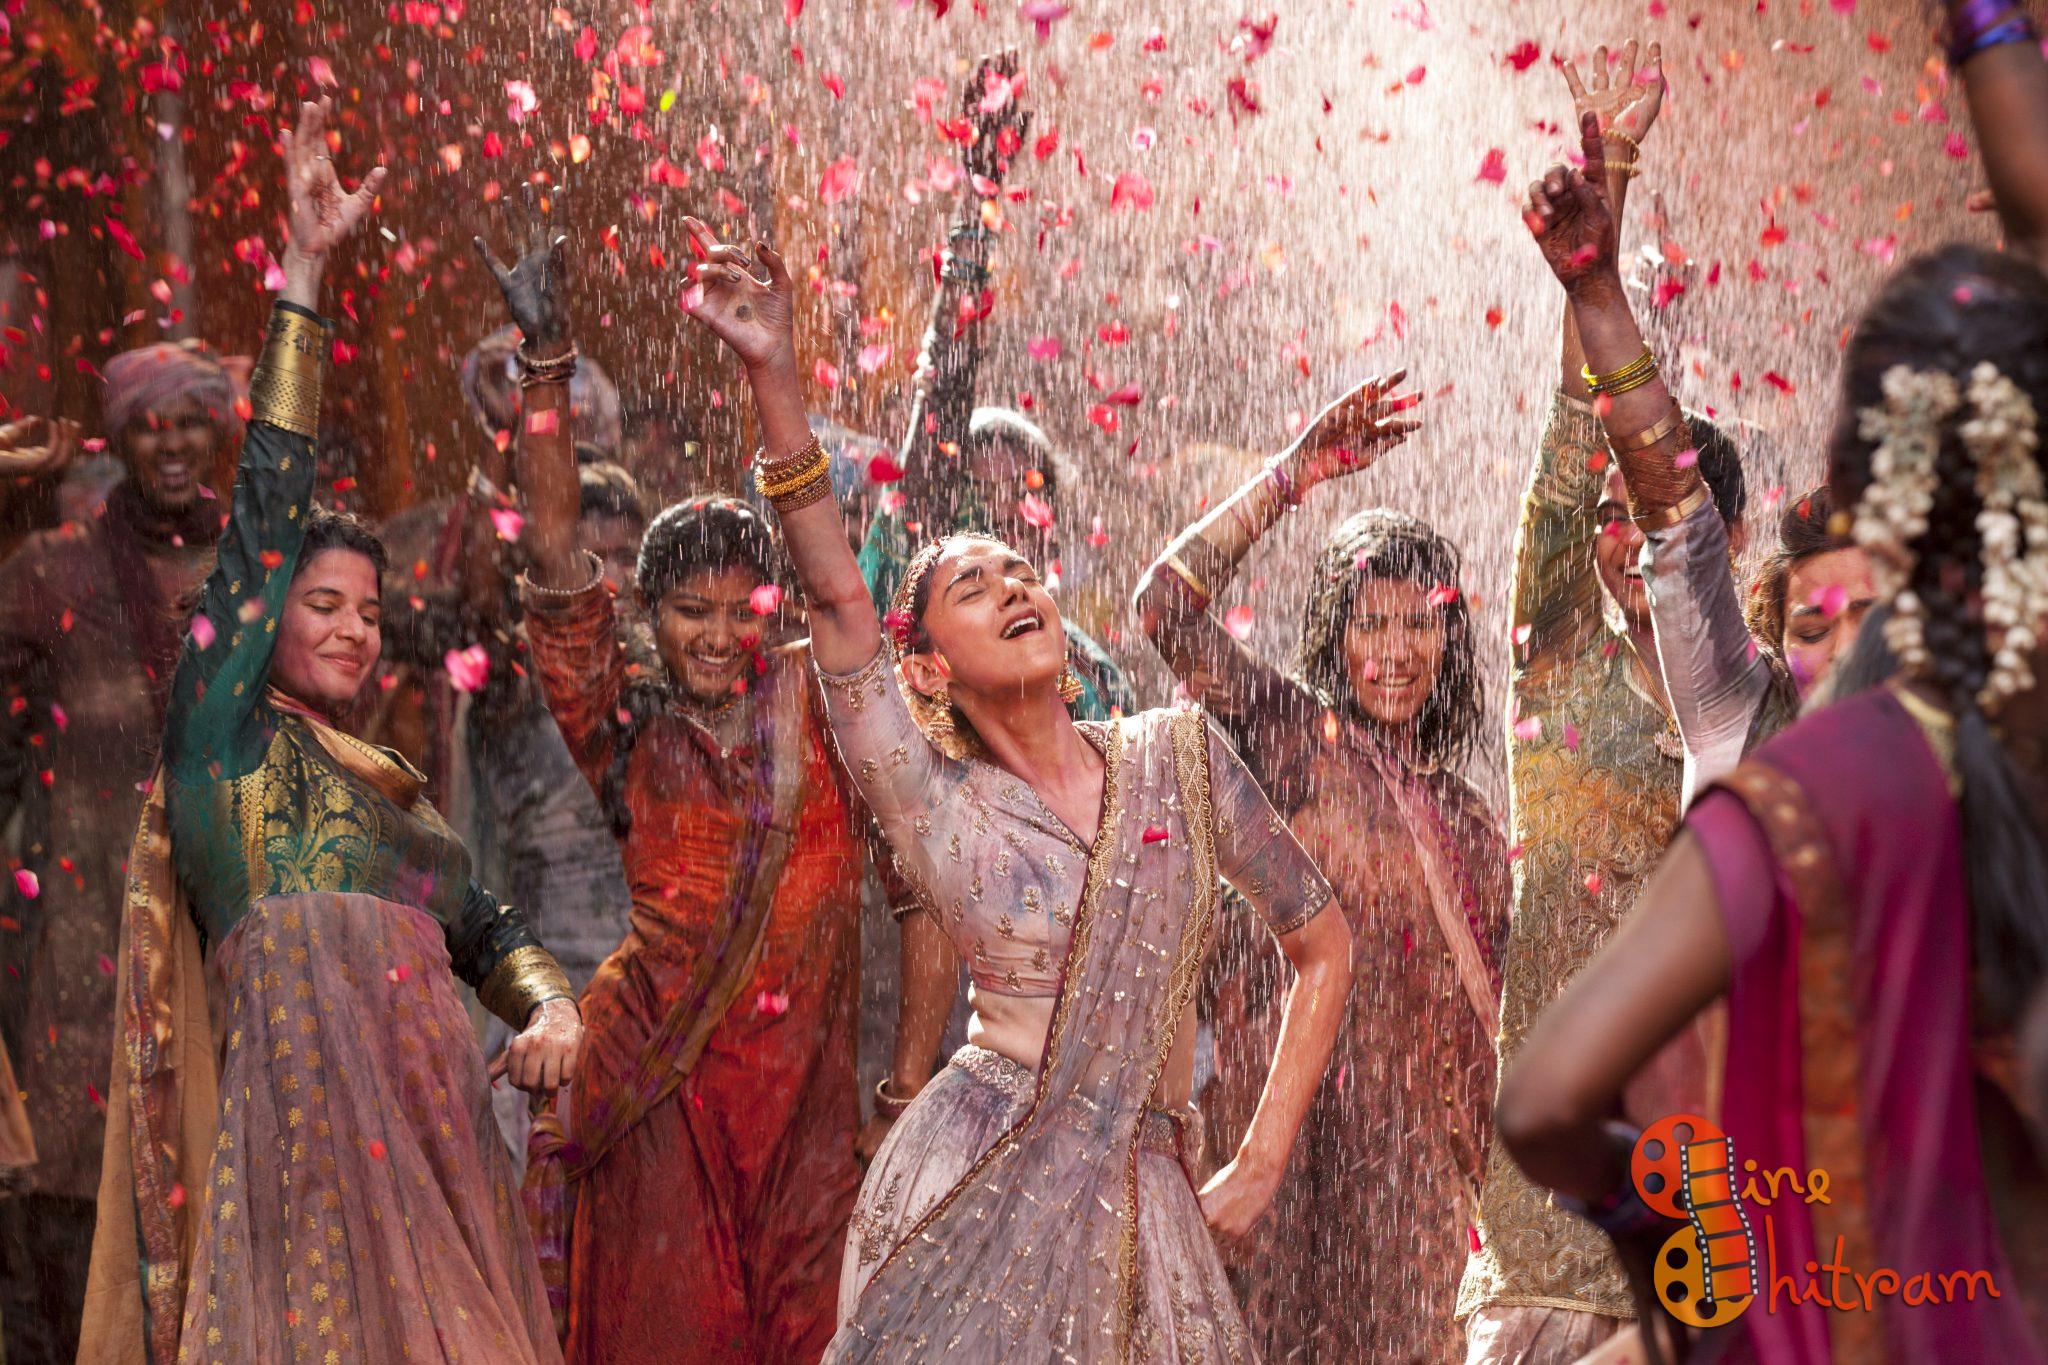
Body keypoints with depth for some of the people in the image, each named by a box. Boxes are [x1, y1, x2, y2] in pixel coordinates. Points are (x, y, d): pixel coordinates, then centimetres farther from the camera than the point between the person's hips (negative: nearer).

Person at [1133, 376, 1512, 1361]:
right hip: (1301, 1107, -5)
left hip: (1421, 1135, 5)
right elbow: (1166, 605, -15)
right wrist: (1290, 478, -16)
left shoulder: (1463, 811, 14)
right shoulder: (1298, 737, -2)